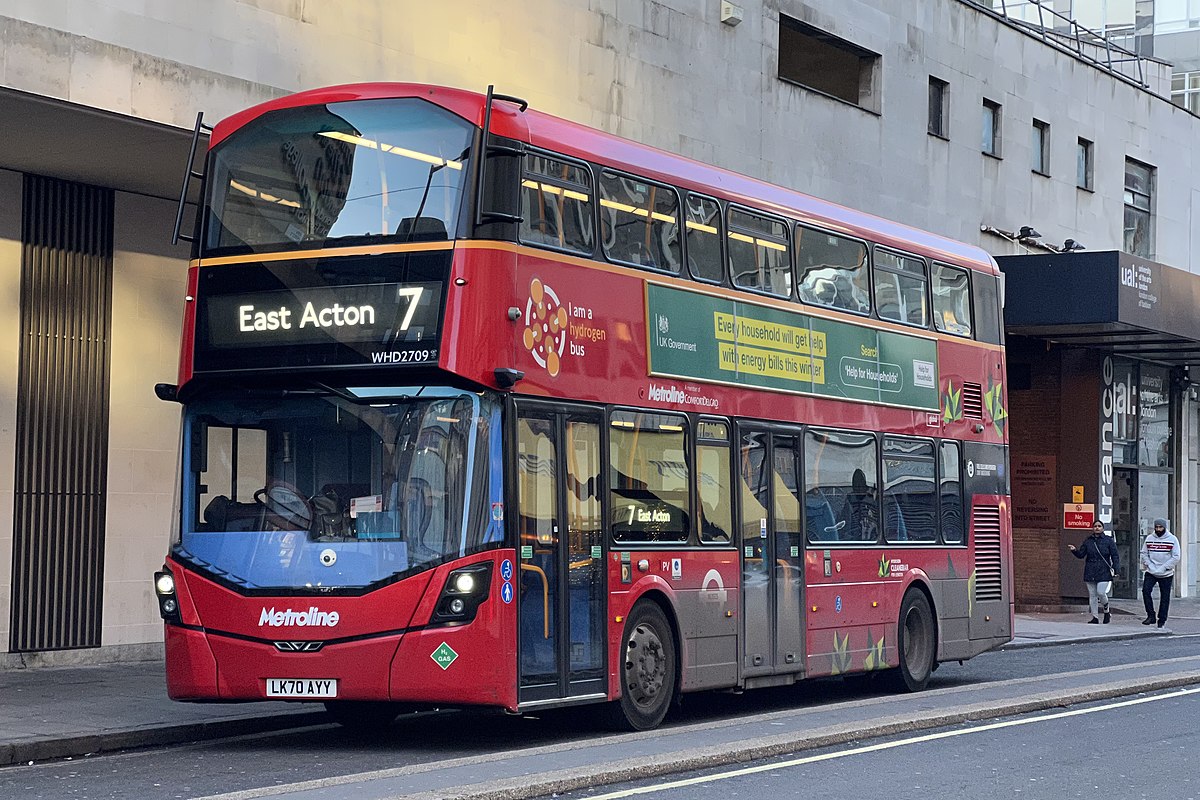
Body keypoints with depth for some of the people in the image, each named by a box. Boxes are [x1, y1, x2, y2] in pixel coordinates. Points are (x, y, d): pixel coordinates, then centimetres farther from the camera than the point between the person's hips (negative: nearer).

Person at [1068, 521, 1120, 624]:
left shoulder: (1108, 541, 1)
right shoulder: (1088, 541, 10)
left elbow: (1115, 556, 1)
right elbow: (1080, 554, 10)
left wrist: (1115, 569, -10)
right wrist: (1074, 550, -11)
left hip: (1104, 572, -4)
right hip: (1090, 572, 4)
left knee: (1101, 592, -15)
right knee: (1092, 594, 4)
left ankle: (1106, 612, 12)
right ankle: (1094, 617, 10)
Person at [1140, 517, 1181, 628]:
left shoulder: (1172, 539, -3)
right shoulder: (1149, 538, 4)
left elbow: (1176, 557, -5)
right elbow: (1144, 553, 8)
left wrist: (1163, 568, -13)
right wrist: (1149, 566, -8)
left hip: (1166, 574, -2)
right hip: (1151, 573, 2)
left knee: (1165, 597, 3)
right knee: (1146, 590, -16)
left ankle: (1162, 620, 12)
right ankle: (1150, 616, -9)